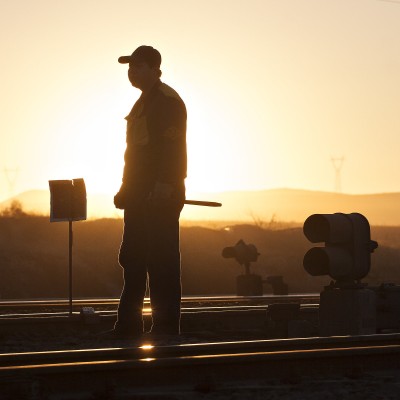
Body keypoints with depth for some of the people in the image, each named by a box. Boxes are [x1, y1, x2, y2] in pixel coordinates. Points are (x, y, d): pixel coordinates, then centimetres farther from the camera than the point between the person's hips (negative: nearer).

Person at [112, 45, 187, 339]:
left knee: (161, 261, -9)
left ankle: (166, 327, -7)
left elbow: (173, 147, -19)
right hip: (140, 196, 10)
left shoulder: (168, 100, -10)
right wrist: (127, 190, 21)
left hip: (161, 195, -10)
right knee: (132, 260, 10)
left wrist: (164, 186, -26)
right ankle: (129, 326, 15)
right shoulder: (145, 101, 21)